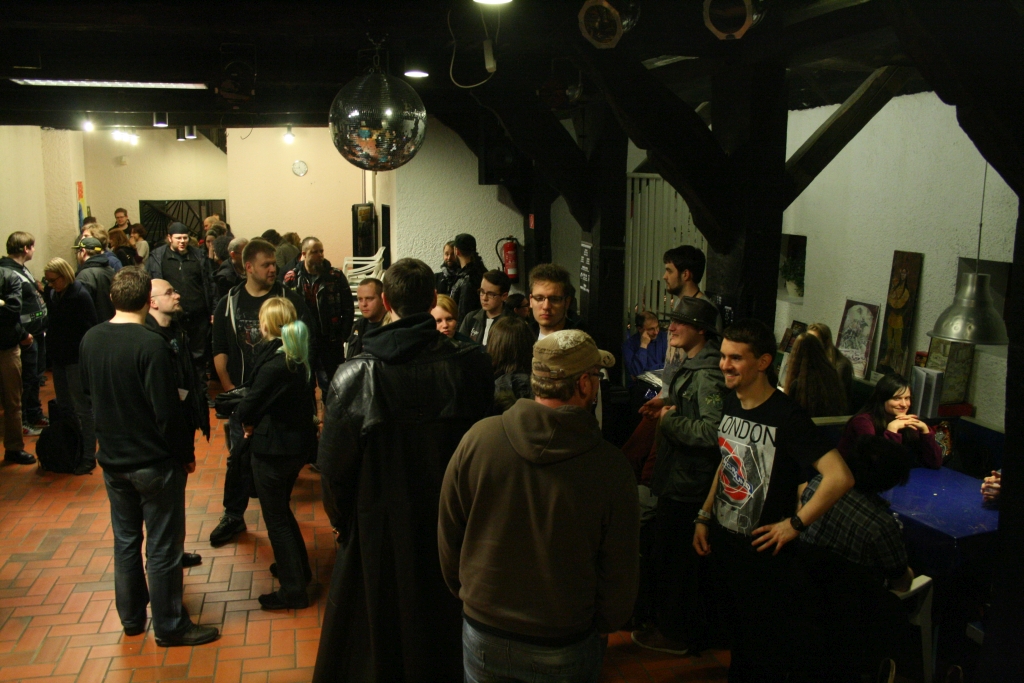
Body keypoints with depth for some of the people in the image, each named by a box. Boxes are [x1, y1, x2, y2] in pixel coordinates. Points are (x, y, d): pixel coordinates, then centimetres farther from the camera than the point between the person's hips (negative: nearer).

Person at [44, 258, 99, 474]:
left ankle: (88, 457, 6)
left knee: (82, 409, -1)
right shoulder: (53, 294, 5)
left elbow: (91, 329, -17)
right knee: (64, 407, 15)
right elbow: (52, 324, 16)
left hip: (77, 360, -8)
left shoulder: (80, 295, -16)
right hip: (59, 358, 8)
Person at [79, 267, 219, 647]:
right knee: (163, 548, 7)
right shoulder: (151, 344, -24)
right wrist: (187, 453, -9)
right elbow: (167, 411, -22)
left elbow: (87, 391, 13)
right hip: (154, 461, -7)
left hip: (112, 459, 7)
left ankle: (131, 617, 35)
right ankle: (170, 627, 20)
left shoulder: (90, 340, -3)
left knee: (125, 541, 20)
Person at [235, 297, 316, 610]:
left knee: (276, 519, 7)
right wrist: (257, 420, -2)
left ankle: (293, 590, 16)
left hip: (273, 449, -8)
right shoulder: (300, 358, 0)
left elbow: (246, 409, -19)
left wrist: (248, 420, 4)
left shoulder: (274, 365, -25)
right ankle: (298, 568, 40)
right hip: (298, 443, 8)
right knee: (282, 509, 26)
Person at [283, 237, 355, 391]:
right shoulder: (292, 278, 0)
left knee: (332, 386, 6)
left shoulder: (336, 276, -2)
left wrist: (343, 336, -5)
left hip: (330, 342, -1)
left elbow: (348, 308, 0)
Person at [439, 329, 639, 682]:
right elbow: (619, 573, -10)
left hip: (482, 633, 1)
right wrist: (605, 624, 10)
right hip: (565, 647, -1)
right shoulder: (610, 466, -20)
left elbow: (448, 534, -4)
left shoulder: (478, 438, -17)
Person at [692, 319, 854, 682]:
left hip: (763, 551, -7)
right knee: (737, 631, 24)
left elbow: (840, 477, -31)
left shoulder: (786, 416, -23)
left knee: (766, 642, 10)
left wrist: (795, 524, -23)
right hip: (725, 540, 7)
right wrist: (705, 516, 11)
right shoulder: (731, 403, 1)